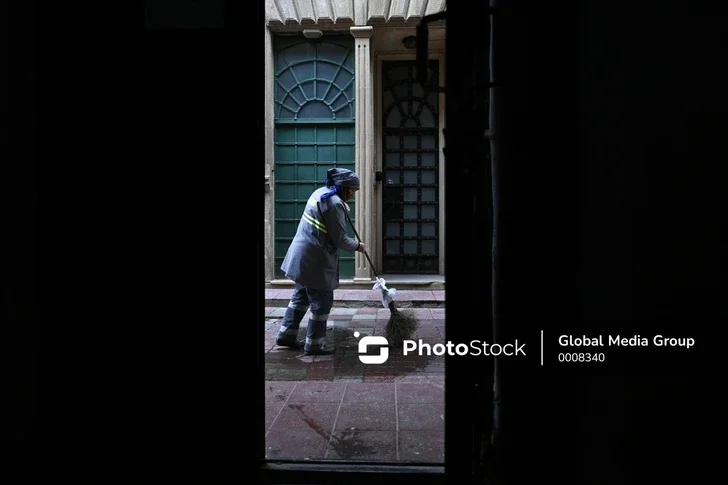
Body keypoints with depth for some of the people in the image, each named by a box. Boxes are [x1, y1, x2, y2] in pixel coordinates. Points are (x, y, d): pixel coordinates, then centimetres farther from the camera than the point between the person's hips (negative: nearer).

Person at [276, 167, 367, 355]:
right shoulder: (335, 203, -20)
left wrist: (343, 210, 18)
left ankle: (286, 335, 29)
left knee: (301, 296, 20)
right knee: (322, 302, 3)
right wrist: (357, 246, -1)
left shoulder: (321, 192, 10)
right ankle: (314, 344, 12)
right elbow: (339, 239, -18)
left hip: (303, 255, 10)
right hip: (314, 259, -10)